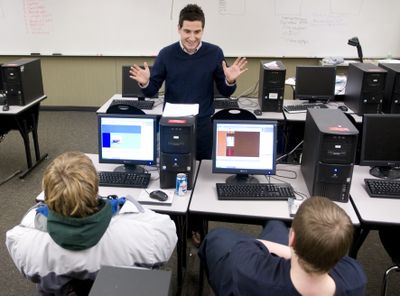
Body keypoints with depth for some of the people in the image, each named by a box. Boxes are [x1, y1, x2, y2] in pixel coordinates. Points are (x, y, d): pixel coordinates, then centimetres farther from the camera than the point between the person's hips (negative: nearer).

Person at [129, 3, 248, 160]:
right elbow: (151, 92, 0)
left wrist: (230, 81, -19)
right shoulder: (166, 54, -5)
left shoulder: (214, 53, -4)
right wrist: (145, 83, -20)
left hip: (203, 124, 1)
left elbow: (225, 92, 1)